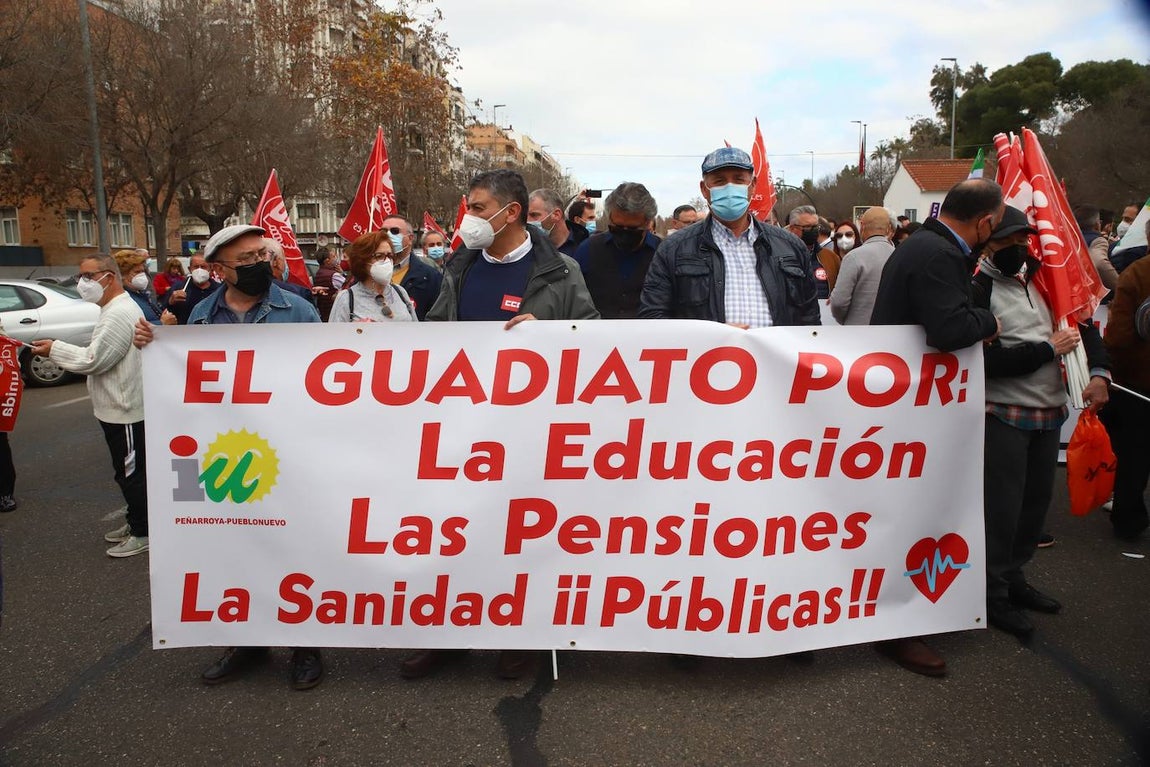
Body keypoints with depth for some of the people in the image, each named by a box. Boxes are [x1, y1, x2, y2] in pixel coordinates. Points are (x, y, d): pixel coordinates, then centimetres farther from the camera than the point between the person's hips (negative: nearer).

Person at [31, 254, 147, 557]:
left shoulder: (120, 313, -22)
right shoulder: (115, 309, 13)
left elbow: (93, 360, -21)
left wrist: (54, 349, -8)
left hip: (124, 411, -11)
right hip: (117, 408, 11)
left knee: (132, 473, 0)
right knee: (127, 472, 19)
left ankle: (143, 533, 11)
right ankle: (135, 522, 32)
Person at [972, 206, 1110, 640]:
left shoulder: (1040, 277, 9)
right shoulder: (977, 290, -13)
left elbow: (1082, 322, 13)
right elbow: (989, 360, -20)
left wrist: (1099, 370, -2)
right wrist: (1049, 349, -13)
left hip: (1050, 410, 7)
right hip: (1003, 414, -7)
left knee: (1037, 500, 15)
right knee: (1001, 507, -2)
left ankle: (1013, 576, 32)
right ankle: (992, 594, 13)